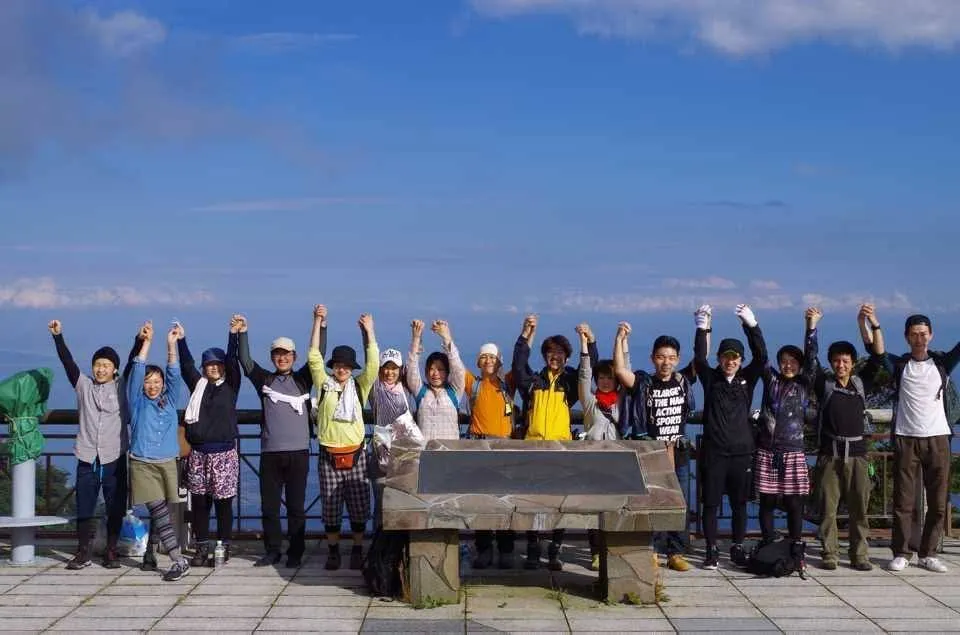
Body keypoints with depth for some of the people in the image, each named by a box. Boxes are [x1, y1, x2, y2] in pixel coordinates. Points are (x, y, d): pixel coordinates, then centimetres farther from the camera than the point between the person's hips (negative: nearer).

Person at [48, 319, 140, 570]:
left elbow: (133, 362, -9)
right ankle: (83, 553, 14)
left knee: (116, 508, 3)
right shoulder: (83, 385, 6)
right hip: (87, 458, 1)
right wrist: (57, 336, -13)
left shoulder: (121, 387, 3)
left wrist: (140, 340, -23)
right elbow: (67, 361, -3)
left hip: (114, 458, -1)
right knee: (84, 508, 4)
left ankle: (111, 552, 14)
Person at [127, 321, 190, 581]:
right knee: (160, 513, -11)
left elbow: (174, 374, 0)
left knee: (158, 514, 6)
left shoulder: (170, 401, 11)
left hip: (167, 464, 3)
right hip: (143, 464, -3)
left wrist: (172, 345, -12)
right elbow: (137, 371, -5)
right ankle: (179, 561, -16)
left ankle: (149, 556, 20)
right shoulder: (137, 402, 5)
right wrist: (147, 342, -12)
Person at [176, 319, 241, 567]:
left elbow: (233, 362, -6)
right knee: (199, 501, 5)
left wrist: (233, 334, -17)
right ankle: (202, 547, 12)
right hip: (198, 453, 3)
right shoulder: (198, 385, 12)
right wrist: (181, 340, -7)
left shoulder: (231, 386, 5)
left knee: (223, 502, 0)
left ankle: (224, 547, 8)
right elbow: (187, 365, 4)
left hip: (224, 453, -3)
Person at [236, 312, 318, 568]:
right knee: (269, 506, 5)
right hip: (270, 453, 2)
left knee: (296, 506, 2)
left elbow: (318, 355, 0)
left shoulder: (302, 379, 9)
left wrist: (322, 324, -10)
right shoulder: (265, 380, 12)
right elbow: (245, 360, 6)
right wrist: (242, 333, -3)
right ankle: (272, 551, 15)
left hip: (298, 451, -1)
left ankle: (295, 553, 9)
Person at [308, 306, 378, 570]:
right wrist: (318, 323, -8)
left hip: (355, 454, 0)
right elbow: (314, 357, -3)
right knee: (330, 507, 3)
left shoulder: (359, 387, 6)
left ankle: (357, 551, 14)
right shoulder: (324, 385, 5)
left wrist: (369, 332, -10)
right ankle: (333, 551, 15)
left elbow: (372, 364, -5)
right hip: (329, 455, 0)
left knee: (359, 506, 3)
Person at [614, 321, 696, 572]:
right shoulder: (643, 383, -5)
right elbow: (620, 370, -20)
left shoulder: (683, 381, 4)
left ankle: (676, 553, 17)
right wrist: (620, 339, -26)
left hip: (678, 453, 3)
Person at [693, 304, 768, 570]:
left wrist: (751, 326, -18)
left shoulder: (747, 378, 7)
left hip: (742, 451, 2)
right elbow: (699, 358, -12)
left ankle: (738, 548, 20)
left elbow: (761, 357, -7)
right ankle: (712, 551, 9)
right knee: (710, 503, 1)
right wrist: (702, 329, -21)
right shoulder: (710, 378, 4)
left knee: (740, 503, 8)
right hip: (713, 451, -1)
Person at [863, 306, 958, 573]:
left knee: (938, 502, 2)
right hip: (906, 439, -1)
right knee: (903, 500, 0)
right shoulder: (899, 365, 5)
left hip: (938, 438, 1)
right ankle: (901, 553, 7)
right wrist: (868, 323, -30)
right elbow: (877, 350, -12)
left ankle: (928, 553, 11)